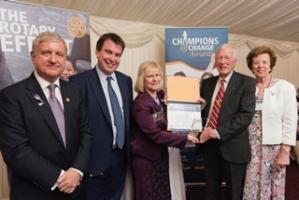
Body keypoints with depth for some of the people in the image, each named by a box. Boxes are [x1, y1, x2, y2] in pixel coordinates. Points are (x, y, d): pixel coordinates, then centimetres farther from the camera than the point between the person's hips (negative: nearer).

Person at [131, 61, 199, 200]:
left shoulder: (162, 96, 1)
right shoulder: (141, 104, -21)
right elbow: (155, 134, -24)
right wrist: (185, 138, -20)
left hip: (161, 154, 7)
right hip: (145, 157, -7)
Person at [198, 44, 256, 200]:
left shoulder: (246, 83, -6)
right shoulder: (207, 83, 9)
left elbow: (246, 115, -16)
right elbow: (201, 109, 13)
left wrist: (218, 132, -20)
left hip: (232, 146, -4)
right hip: (209, 144, 4)